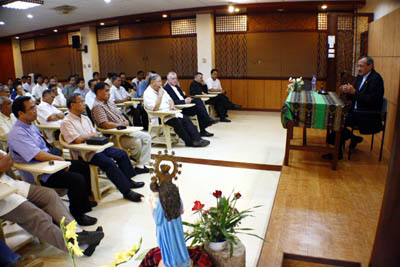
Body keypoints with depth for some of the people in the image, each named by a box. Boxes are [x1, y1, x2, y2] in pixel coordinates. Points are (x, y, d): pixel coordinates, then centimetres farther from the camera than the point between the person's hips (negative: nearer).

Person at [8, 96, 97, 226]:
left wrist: (58, 158, 3)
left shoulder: (31, 126, 10)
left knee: (83, 166, 11)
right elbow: (38, 156, -29)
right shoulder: (17, 133, -21)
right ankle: (77, 215, -3)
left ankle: (84, 203, 25)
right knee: (77, 179, -23)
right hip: (37, 176, -10)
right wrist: (60, 159, -16)